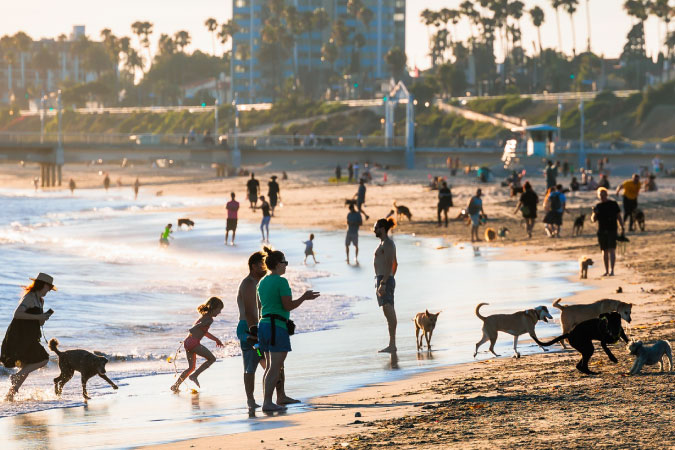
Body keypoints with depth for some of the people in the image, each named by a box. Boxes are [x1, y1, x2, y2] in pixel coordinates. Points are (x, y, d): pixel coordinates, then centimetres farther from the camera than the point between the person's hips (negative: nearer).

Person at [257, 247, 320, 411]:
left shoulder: (262, 283, 13)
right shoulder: (281, 281, -11)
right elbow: (288, 306, -13)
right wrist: (304, 298, -1)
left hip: (264, 324, 9)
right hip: (278, 327, -9)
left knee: (270, 366, 13)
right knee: (275, 367, -6)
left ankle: (266, 401, 11)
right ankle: (268, 402, -9)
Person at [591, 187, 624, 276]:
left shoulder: (613, 204, 2)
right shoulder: (598, 206, 10)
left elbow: (619, 217, 5)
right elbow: (593, 220, 9)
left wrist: (622, 228, -3)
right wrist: (594, 213, -12)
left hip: (612, 230, -4)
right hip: (601, 231, 4)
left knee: (611, 250, -12)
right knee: (604, 251, 8)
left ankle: (611, 270, -18)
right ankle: (606, 271, 16)